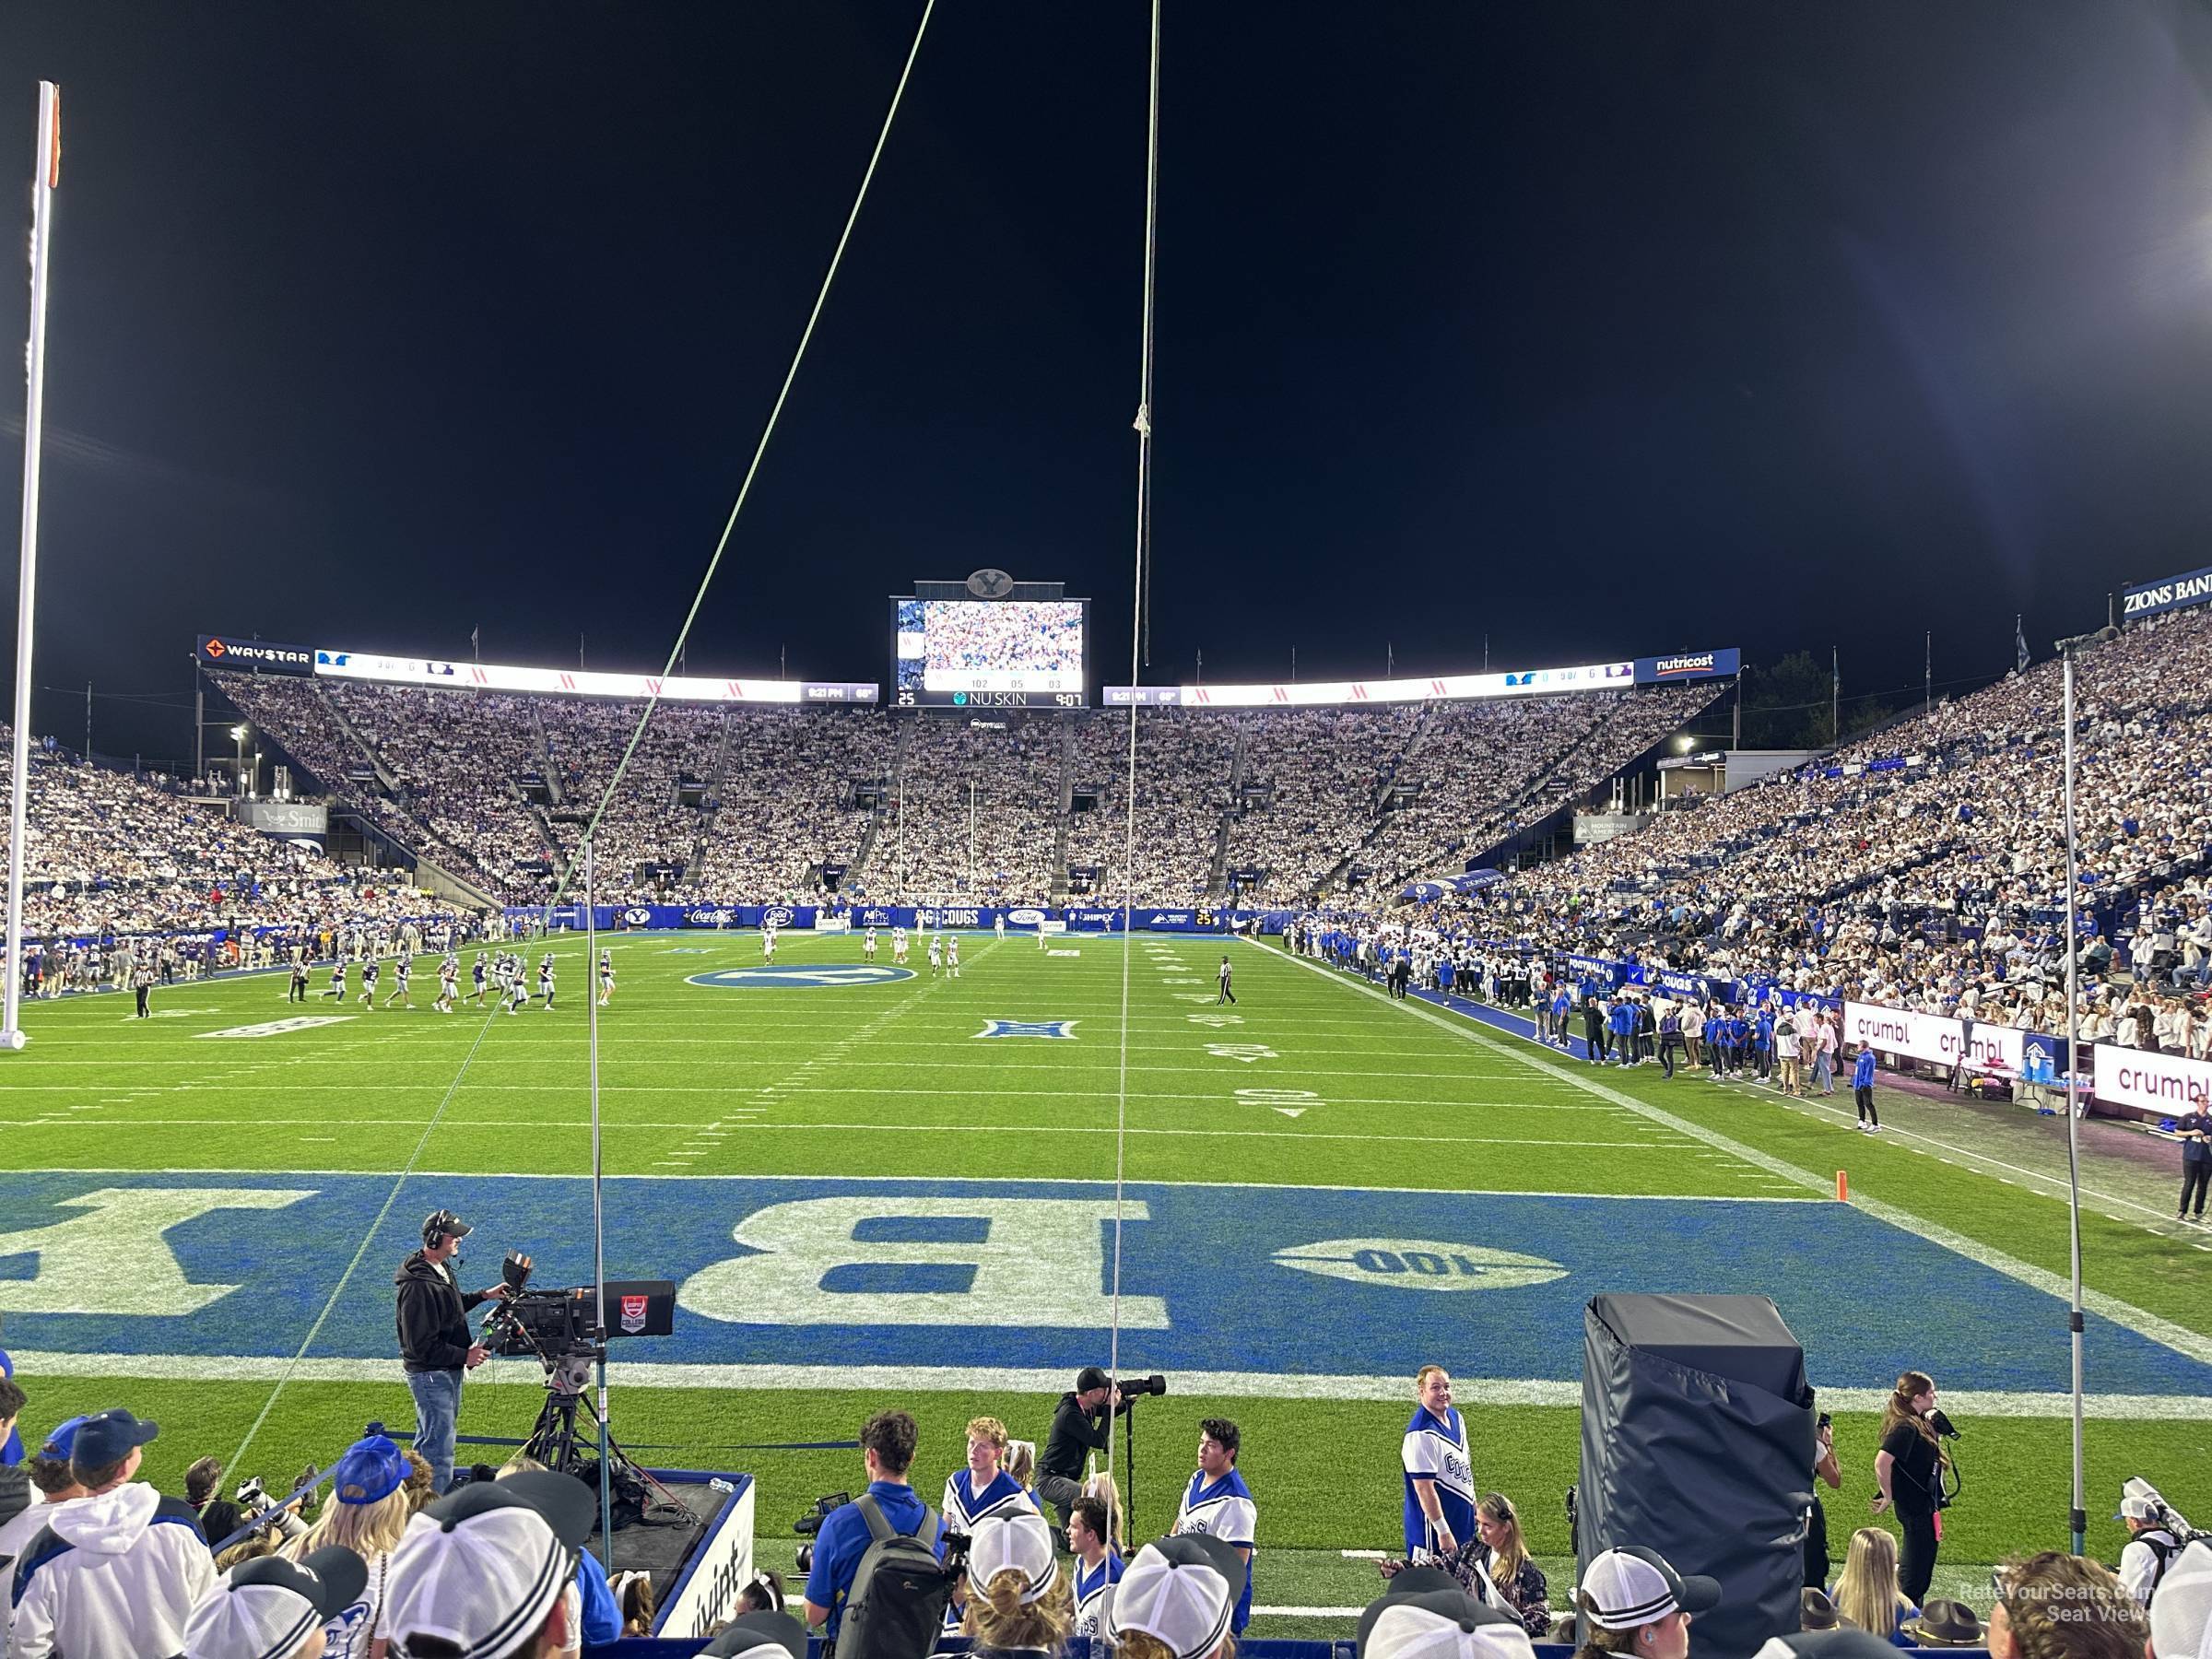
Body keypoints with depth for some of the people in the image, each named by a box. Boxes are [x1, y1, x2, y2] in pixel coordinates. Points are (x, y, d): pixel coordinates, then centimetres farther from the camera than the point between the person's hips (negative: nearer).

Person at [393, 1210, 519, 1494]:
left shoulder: (441, 1267, 4)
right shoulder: (417, 1285, -28)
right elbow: (420, 1345, -26)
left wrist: (484, 1295, 12)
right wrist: (465, 1356, -22)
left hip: (448, 1369, 10)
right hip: (430, 1374, -10)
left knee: (429, 1437, 23)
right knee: (440, 1444, -6)